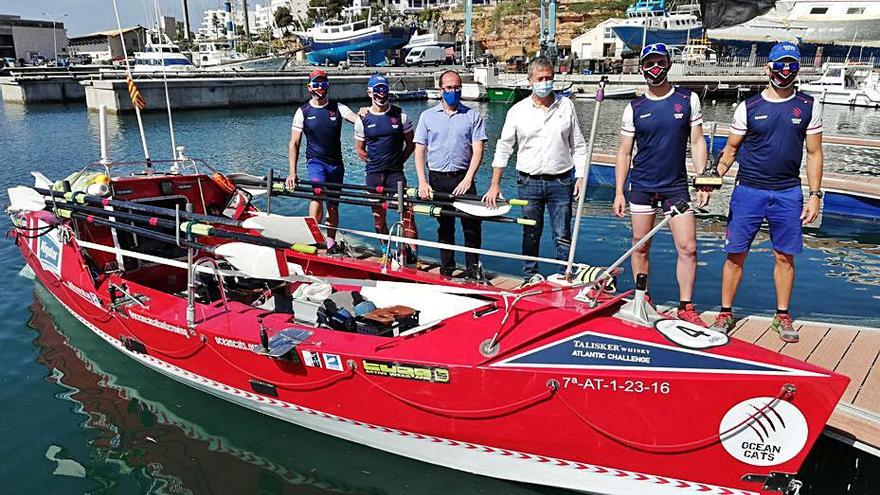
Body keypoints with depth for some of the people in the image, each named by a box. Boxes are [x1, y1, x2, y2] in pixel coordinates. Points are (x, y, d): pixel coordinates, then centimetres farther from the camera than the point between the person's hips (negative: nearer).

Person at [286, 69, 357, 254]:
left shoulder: (337, 108, 3)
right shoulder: (303, 111, 0)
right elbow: (294, 144, 0)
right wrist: (292, 172, -9)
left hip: (336, 163, 3)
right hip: (316, 161, -3)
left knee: (333, 204, 9)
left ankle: (331, 242, 21)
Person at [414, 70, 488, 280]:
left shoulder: (472, 116, 4)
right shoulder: (428, 116, 7)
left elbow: (478, 150, -3)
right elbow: (420, 151, 4)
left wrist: (468, 178, -14)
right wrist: (422, 182, -6)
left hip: (463, 178, -1)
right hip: (437, 180, 1)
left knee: (472, 225, -4)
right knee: (444, 227, 10)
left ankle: (473, 269, 9)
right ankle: (447, 269, 20)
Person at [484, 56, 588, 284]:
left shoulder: (566, 106, 5)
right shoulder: (517, 111, 2)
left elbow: (578, 145, 9)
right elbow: (504, 147, 4)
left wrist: (580, 177, 1)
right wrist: (495, 184, -1)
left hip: (561, 181, 0)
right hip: (528, 182, 0)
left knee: (563, 235, 2)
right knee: (531, 233, 9)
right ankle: (530, 275, 23)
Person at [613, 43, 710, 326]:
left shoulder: (688, 100, 3)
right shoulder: (634, 108, 3)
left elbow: (697, 142, 6)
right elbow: (624, 151, 5)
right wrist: (619, 192, 0)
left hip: (676, 186, 0)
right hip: (641, 186, 0)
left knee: (688, 247, -4)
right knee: (640, 246, 6)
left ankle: (686, 307, 7)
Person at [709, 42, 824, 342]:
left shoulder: (809, 106, 6)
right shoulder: (748, 107, 3)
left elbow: (814, 153, 8)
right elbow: (731, 149, 6)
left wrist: (815, 194, 2)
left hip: (788, 193, 1)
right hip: (748, 191, -1)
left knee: (785, 256, 6)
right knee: (736, 254, 0)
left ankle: (782, 317, 20)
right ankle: (725, 314, 11)